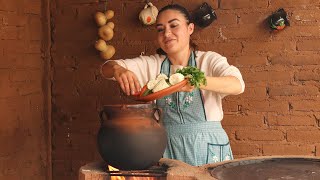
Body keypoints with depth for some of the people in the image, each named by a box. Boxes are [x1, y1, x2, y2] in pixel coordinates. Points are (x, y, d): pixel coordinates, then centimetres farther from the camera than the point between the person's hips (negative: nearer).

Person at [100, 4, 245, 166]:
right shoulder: (151, 65, 6)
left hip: (207, 148, -2)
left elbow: (237, 85, -20)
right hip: (167, 148, 2)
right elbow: (106, 68, -1)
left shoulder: (209, 60, -2)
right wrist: (117, 69, -26)